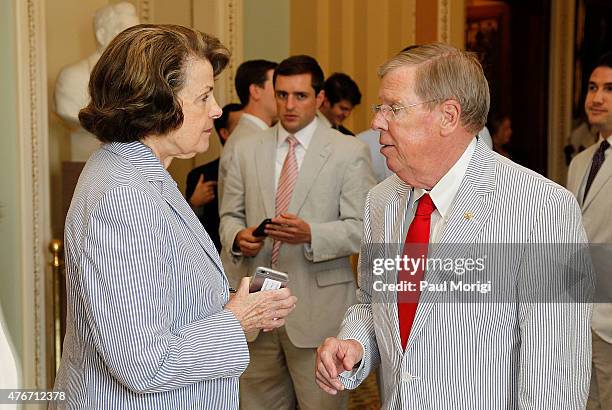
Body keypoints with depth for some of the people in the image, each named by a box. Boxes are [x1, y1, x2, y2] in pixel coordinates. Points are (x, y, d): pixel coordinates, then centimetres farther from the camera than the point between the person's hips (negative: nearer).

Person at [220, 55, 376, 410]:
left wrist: (310, 234, -23)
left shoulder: (349, 153, -2)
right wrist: (238, 238, -9)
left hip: (318, 310, -3)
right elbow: (230, 215, 14)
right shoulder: (248, 150, 10)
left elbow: (362, 229, -7)